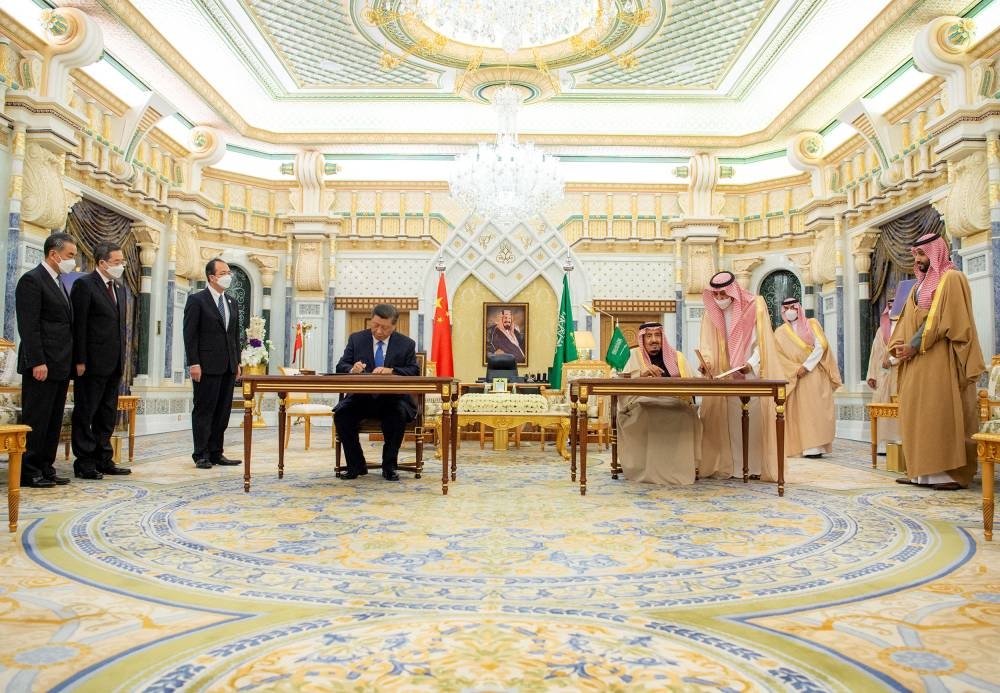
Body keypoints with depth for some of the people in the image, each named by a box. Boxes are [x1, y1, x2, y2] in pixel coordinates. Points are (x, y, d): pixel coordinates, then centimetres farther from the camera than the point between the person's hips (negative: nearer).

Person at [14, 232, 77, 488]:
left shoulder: (58, 283, 19)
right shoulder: (31, 280, -8)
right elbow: (28, 326, -15)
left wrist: (69, 363, 14)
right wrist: (37, 362, -19)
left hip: (60, 366, 9)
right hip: (42, 366, -9)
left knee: (53, 421, 11)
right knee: (36, 420, -2)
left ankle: (45, 469, 17)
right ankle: (28, 473, 5)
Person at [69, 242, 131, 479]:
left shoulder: (119, 289, 16)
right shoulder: (84, 285, -6)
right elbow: (78, 325, -11)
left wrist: (122, 360, 12)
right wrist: (80, 361, -15)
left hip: (114, 364, 8)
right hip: (92, 363, -7)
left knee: (108, 414, 12)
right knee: (85, 413, 2)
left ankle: (103, 459, 19)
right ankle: (84, 462, 9)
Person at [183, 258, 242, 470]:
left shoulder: (232, 302, 15)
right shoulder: (197, 300, -4)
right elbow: (190, 335, -8)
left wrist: (237, 362, 12)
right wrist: (194, 363, -14)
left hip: (228, 367, 6)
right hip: (207, 367, -6)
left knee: (223, 412, 8)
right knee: (204, 411, 1)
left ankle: (216, 453, 16)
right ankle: (201, 455, 9)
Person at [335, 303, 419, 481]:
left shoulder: (406, 344, 3)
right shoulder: (356, 339, 7)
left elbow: (414, 372, -5)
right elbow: (341, 367, 3)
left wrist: (391, 371, -23)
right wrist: (352, 370, -22)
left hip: (392, 399, -2)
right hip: (361, 398, 2)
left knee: (399, 414, -33)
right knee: (341, 413, -26)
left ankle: (389, 466, -13)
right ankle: (356, 465, -7)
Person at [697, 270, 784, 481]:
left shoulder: (755, 306, -6)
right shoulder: (711, 312, 3)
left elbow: (763, 341, -8)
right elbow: (707, 344, -3)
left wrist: (751, 364, -23)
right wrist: (706, 361, -23)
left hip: (753, 373, -3)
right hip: (725, 375, 3)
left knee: (754, 416, -4)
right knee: (729, 419, 0)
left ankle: (756, 466, 2)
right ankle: (731, 466, 2)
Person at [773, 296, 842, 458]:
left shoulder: (812, 324, 8)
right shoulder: (780, 332, 10)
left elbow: (821, 346, -4)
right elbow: (781, 356, 2)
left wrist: (806, 366, -14)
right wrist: (796, 369, -12)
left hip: (816, 374, -1)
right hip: (795, 378, 1)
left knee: (817, 409, -5)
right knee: (801, 411, -5)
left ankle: (818, 446, -5)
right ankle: (807, 447, -6)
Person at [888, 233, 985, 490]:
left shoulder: (952, 279, -4)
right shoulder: (919, 286, 20)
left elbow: (941, 320, -15)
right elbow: (907, 321, 14)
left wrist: (914, 345, -16)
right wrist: (899, 345, -3)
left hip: (940, 361, -8)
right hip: (916, 363, 8)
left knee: (943, 415, -7)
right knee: (917, 416, 6)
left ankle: (952, 473, -2)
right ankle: (922, 471, 9)